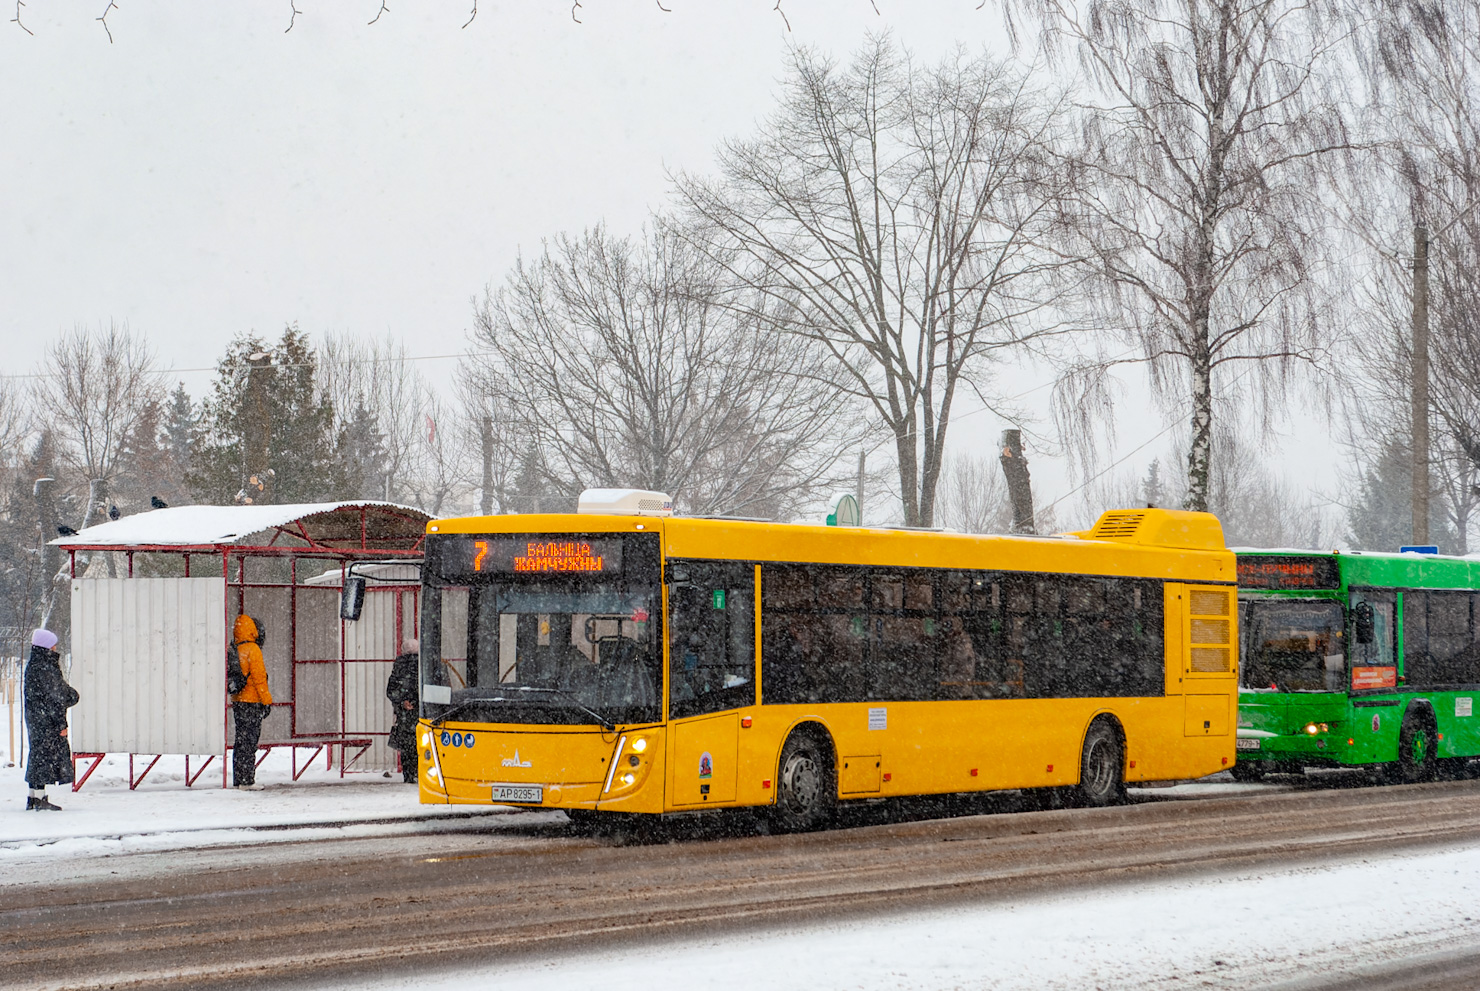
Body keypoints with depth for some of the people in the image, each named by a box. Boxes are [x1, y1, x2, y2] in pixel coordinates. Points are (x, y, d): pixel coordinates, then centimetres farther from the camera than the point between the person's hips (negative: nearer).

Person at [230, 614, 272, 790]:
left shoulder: (234, 651, 10)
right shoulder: (252, 649, -12)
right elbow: (259, 677, -15)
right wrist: (266, 701, -11)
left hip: (237, 701, 8)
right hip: (252, 703, -8)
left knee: (241, 740, 13)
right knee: (249, 741, -6)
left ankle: (238, 779, 15)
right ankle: (247, 780, -7)